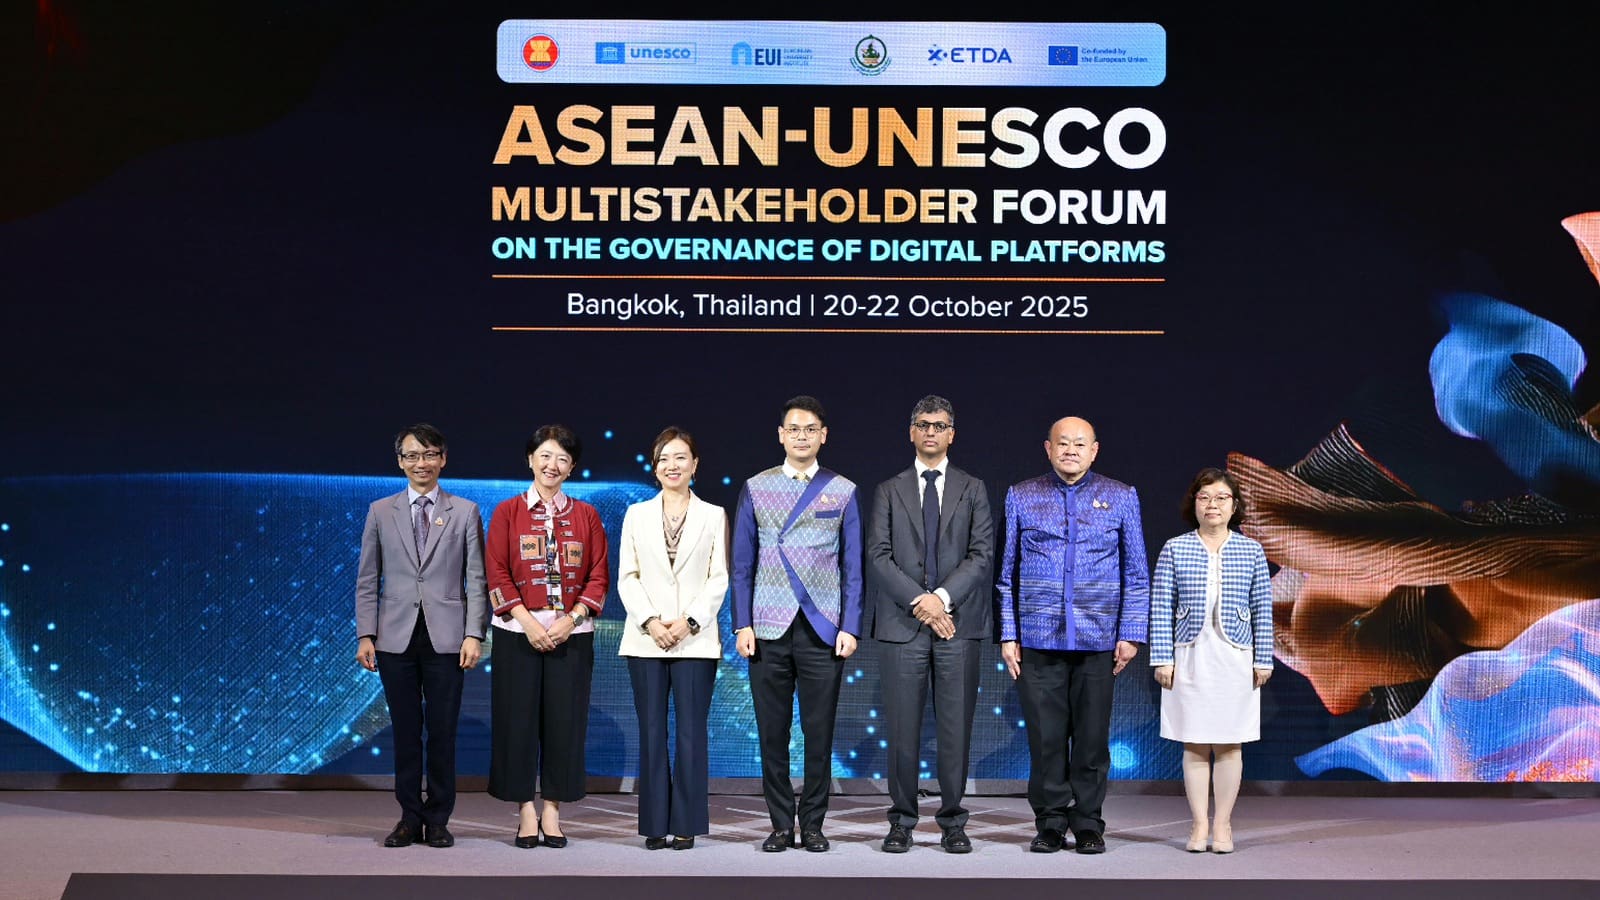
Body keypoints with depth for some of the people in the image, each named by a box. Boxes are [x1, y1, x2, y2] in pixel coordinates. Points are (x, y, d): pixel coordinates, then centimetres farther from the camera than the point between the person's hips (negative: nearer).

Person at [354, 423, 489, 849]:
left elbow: (476, 579, 3)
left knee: (443, 732, 2)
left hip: (446, 638, -1)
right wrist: (365, 635, 0)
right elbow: (367, 579, 8)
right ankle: (410, 819, 15)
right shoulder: (380, 512, 8)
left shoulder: (465, 513, 5)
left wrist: (474, 634, -6)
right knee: (405, 732, 5)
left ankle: (438, 821, 12)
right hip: (396, 638, 1)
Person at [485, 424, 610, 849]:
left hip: (572, 634, 1)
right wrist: (529, 623, -12)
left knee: (565, 721, 2)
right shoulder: (507, 513, 4)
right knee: (518, 719, 1)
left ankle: (552, 812, 11)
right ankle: (526, 813, 10)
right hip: (518, 632, -1)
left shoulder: (586, 515, 8)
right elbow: (498, 574, -2)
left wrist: (570, 619, -9)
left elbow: (599, 576, 4)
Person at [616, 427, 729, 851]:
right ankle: (655, 825, 10)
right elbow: (627, 577, 5)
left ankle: (686, 824, 7)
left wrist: (689, 621, -12)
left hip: (695, 640, -2)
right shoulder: (637, 514, 10)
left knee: (691, 732, 0)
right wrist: (650, 621, -9)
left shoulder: (714, 516, 6)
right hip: (646, 640, 2)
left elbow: (719, 578, 0)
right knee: (651, 732, 4)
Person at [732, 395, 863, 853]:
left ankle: (812, 824, 13)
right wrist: (742, 625, -1)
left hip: (823, 631, 0)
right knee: (772, 733, 4)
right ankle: (781, 825, 14)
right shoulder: (756, 489, 8)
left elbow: (852, 568, 6)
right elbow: (742, 565, 7)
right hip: (769, 630, 1)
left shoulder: (842, 492, 7)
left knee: (819, 733, 2)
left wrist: (849, 627, -2)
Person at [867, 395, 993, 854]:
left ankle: (952, 822, 9)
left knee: (955, 729, 1)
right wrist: (918, 601, -11)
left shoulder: (973, 490, 11)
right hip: (902, 625, 0)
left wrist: (943, 596, -12)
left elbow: (982, 554, 1)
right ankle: (902, 821, 10)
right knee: (902, 730, 1)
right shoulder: (889, 491, 11)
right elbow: (878, 557, 1)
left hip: (958, 624, 0)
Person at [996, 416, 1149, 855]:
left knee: (1092, 737, 2)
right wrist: (1008, 635, 3)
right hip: (1038, 638, 0)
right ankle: (1051, 824, 11)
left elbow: (1136, 574, 9)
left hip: (1098, 639, 0)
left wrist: (1131, 634, 1)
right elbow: (1007, 572, 9)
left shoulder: (1121, 498, 8)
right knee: (1045, 737, 0)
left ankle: (1089, 825, 13)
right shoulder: (1021, 497, 9)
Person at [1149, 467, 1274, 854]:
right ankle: (1199, 824, 12)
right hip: (1190, 658, 0)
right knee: (1194, 745, 4)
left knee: (1228, 745, 5)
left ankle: (1223, 824, 14)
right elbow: (1161, 608, 1)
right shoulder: (1174, 549, 1)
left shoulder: (1251, 551, 4)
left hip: (1235, 659, 1)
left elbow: (1263, 609, 6)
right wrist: (1162, 658, -4)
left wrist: (1263, 660, 2)